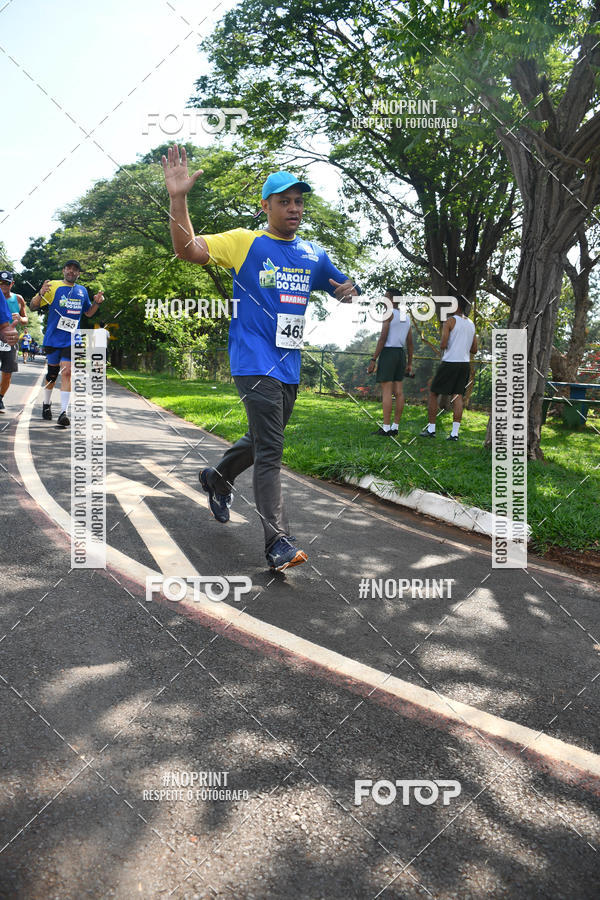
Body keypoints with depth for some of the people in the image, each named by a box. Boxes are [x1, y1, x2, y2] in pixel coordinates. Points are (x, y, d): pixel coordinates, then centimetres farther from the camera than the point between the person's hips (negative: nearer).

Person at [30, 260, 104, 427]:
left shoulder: (82, 291, 11)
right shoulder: (53, 287, 0)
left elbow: (88, 313, 23)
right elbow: (33, 306, -3)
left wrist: (97, 302, 3)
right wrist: (40, 294, -23)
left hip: (71, 340, 1)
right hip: (53, 338, -1)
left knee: (66, 372, -12)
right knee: (52, 373, 9)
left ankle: (63, 412, -15)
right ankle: (46, 403, 34)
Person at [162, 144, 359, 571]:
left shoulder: (314, 254, 13)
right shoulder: (245, 243, -2)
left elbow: (342, 288, 23)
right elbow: (188, 249, -11)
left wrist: (349, 290, -2)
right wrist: (178, 198, -24)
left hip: (290, 367, 7)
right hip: (255, 363, -6)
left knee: (262, 440, 21)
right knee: (270, 450, -14)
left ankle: (218, 477, 48)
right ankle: (278, 541, -13)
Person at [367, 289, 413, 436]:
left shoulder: (389, 314, -9)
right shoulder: (406, 318, 16)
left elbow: (383, 337, -17)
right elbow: (410, 343, 16)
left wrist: (373, 360, -17)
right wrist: (409, 364, 20)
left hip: (388, 352, -8)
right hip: (401, 354, 8)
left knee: (386, 390, -9)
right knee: (398, 391, 5)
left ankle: (386, 428, -11)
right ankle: (395, 427, 6)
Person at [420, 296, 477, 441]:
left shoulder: (450, 321, -8)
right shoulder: (471, 324, 13)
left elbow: (443, 344, -15)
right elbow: (474, 349, 15)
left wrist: (441, 347, 7)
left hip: (450, 363, -6)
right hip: (465, 363, 6)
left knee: (433, 392, 6)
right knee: (457, 396, 4)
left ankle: (431, 428, 6)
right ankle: (455, 432, -4)